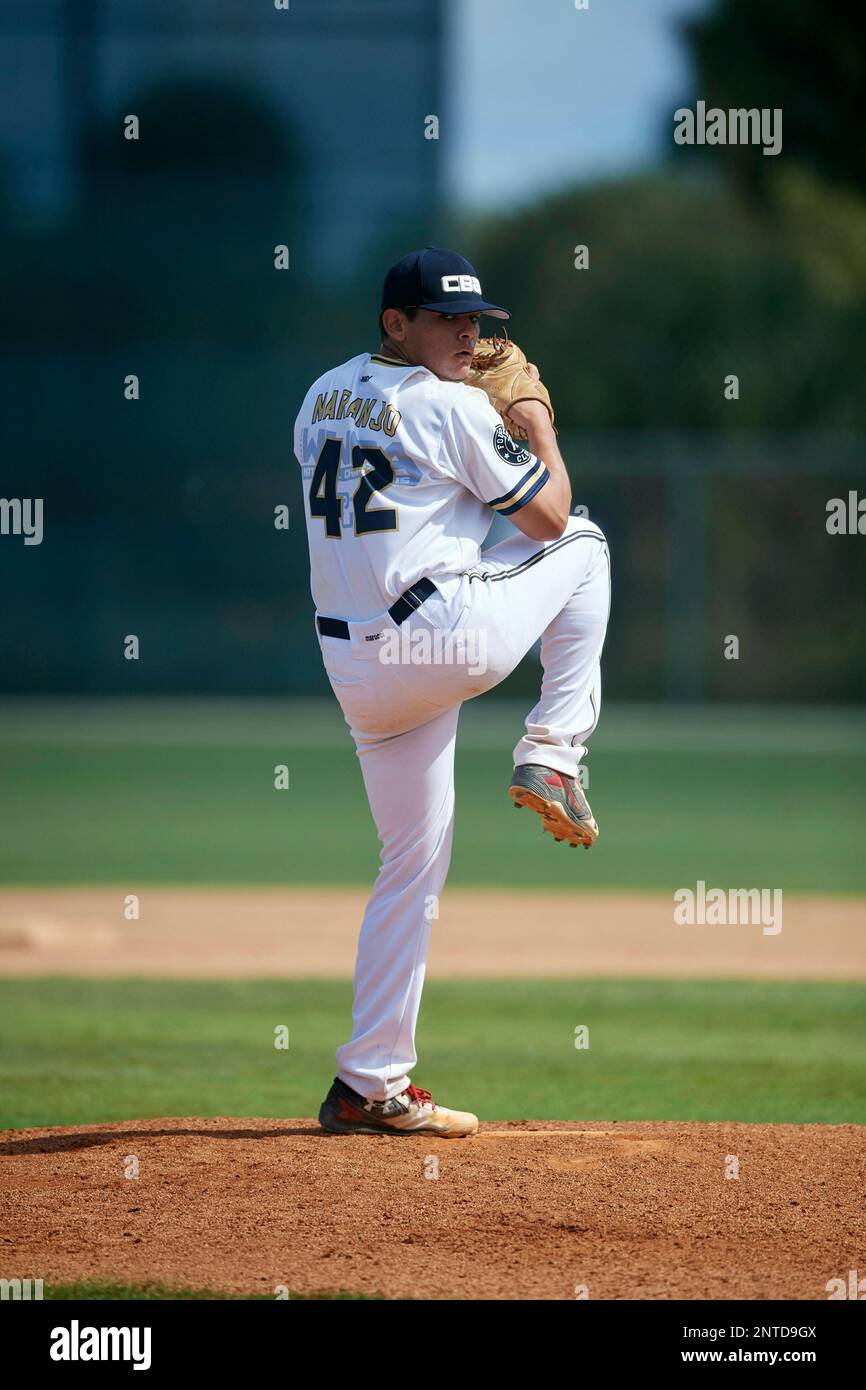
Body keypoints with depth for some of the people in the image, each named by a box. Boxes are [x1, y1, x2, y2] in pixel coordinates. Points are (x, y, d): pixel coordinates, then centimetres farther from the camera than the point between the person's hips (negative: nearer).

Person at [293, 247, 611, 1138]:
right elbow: (545, 516, -1)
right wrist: (540, 432, 16)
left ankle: (371, 1084, 9)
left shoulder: (322, 398, 15)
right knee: (582, 546, 18)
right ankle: (552, 755, 11)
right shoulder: (453, 408, -8)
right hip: (448, 639, -7)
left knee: (413, 863, 14)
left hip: (350, 659, 7)